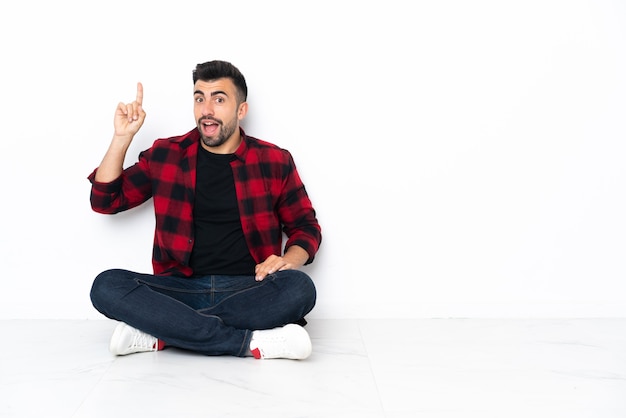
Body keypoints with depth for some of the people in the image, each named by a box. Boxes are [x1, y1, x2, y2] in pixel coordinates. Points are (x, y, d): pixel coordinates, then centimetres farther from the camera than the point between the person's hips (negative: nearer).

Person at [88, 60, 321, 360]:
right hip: (183, 288, 1)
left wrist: (288, 259, -12)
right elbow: (105, 200, 10)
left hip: (249, 291, -1)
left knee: (299, 287, -32)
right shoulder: (165, 154, 8)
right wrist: (122, 137, -1)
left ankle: (159, 333, -23)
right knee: (107, 286, -24)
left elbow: (305, 226, 10)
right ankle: (251, 342, -29)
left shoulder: (274, 161, 4)